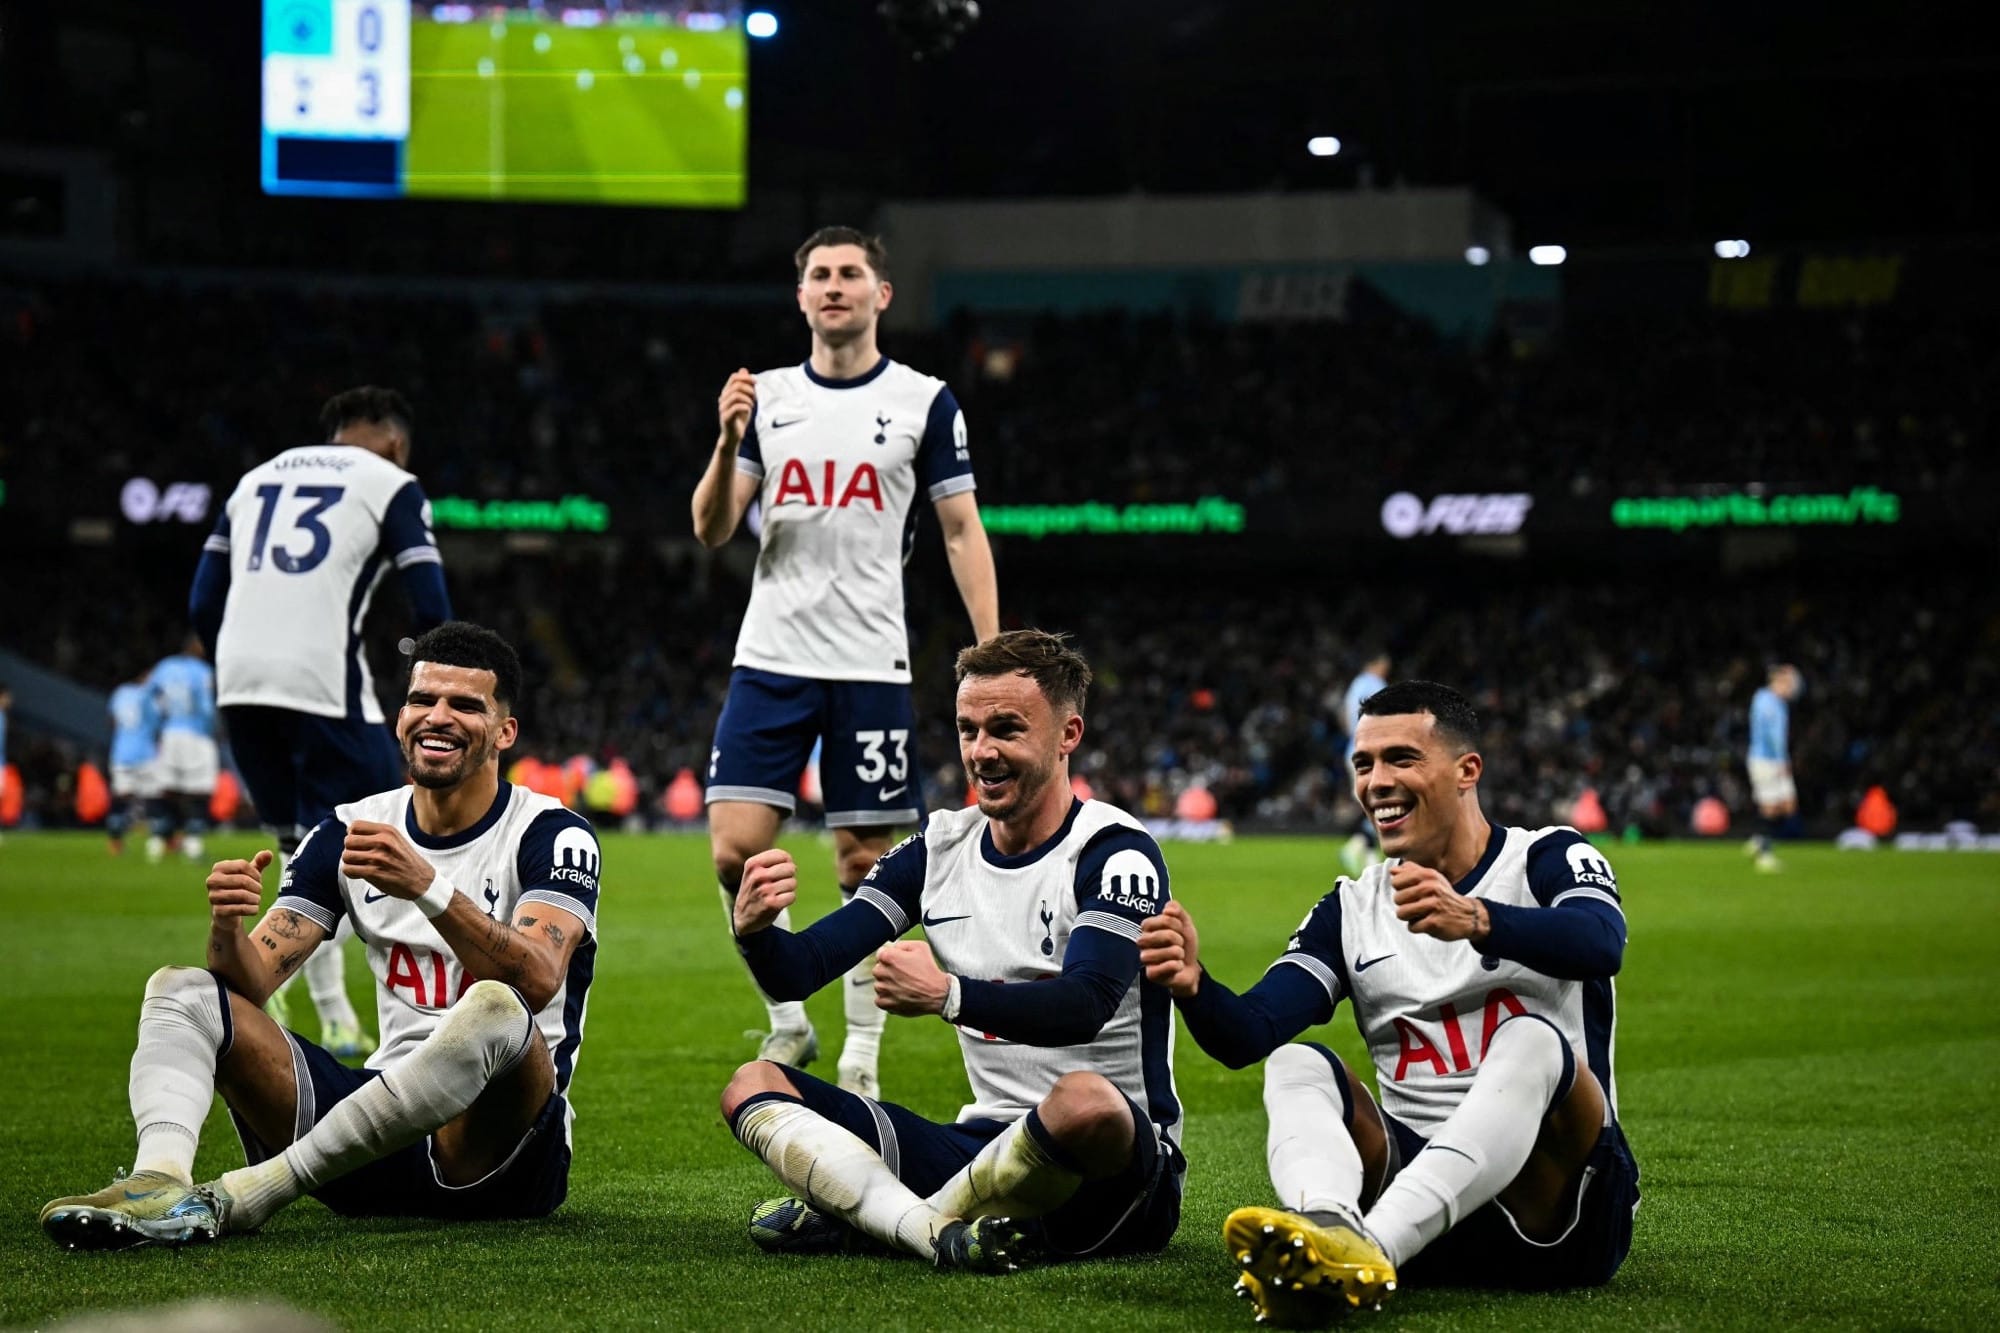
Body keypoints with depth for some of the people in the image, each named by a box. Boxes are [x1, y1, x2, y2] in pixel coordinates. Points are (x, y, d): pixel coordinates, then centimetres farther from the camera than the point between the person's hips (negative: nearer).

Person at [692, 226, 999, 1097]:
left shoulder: (924, 401, 2)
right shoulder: (767, 398, 8)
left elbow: (963, 532, 3)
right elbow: (712, 532, 5)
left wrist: (992, 655, -5)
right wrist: (728, 443, -13)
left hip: (871, 666, -2)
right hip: (770, 659, 2)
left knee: (864, 862, 0)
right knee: (735, 850, -8)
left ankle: (862, 1055, 11)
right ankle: (787, 1025, 10)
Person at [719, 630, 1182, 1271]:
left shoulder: (1115, 852, -9)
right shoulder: (940, 846, 9)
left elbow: (1086, 1006, -27)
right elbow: (799, 972, 3)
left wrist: (949, 995, -43)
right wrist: (754, 931, -21)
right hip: (986, 1143, 6)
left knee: (1085, 1100, -42)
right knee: (752, 1086, -5)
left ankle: (853, 1217, -21)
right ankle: (939, 1232, -30)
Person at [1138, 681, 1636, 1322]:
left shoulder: (1547, 860, 3)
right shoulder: (1350, 912, 16)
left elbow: (1602, 945, -23)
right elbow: (1248, 1034, 1)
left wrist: (1475, 922, -42)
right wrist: (1193, 985, -22)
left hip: (1558, 1215, -4)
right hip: (1414, 1170, 4)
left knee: (1531, 1039, -30)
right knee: (1295, 1064, -16)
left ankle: (1369, 1245, -54)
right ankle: (1329, 1229, -50)